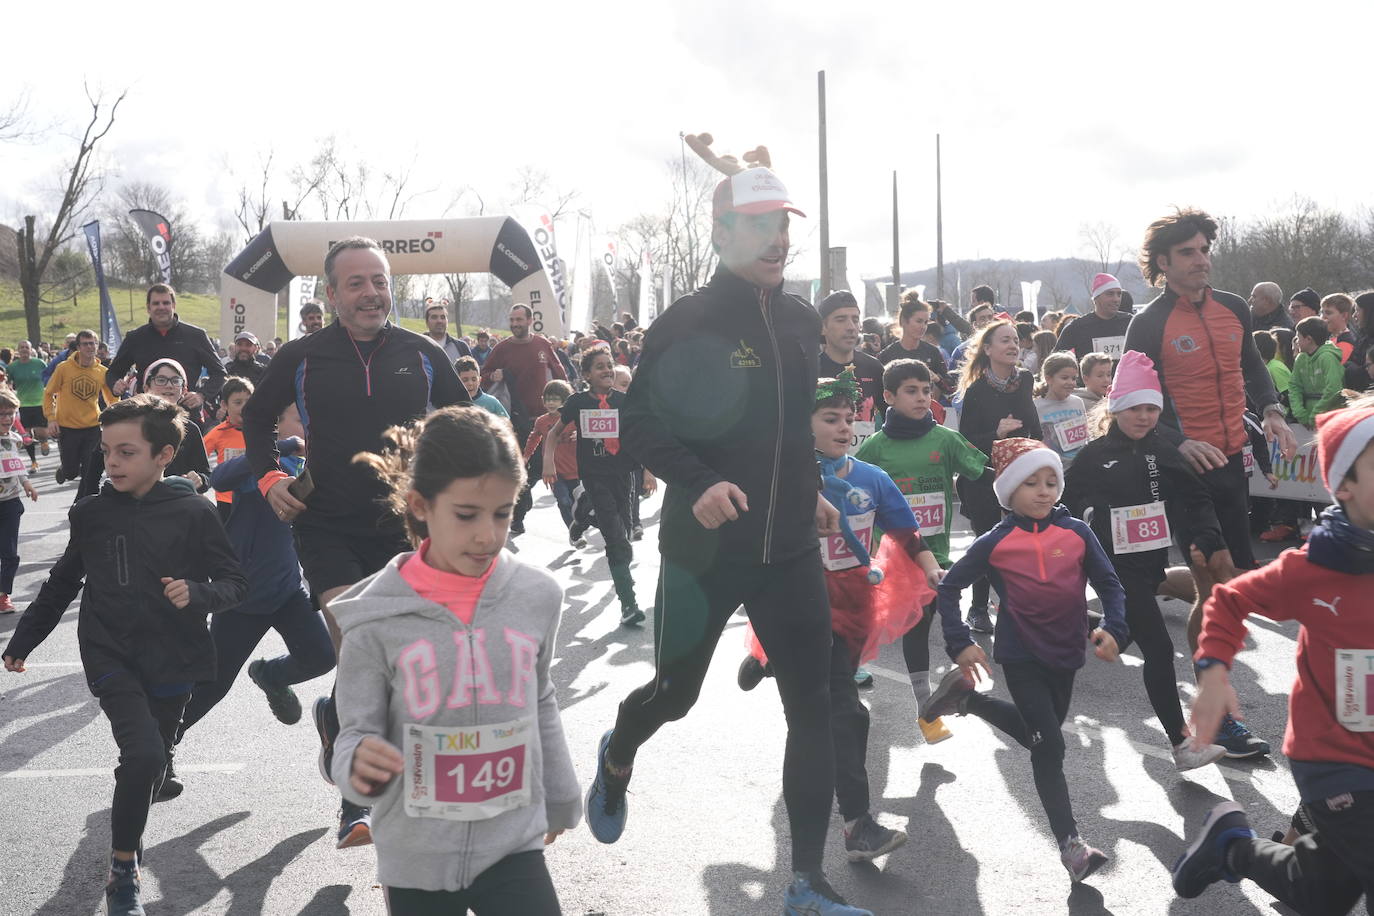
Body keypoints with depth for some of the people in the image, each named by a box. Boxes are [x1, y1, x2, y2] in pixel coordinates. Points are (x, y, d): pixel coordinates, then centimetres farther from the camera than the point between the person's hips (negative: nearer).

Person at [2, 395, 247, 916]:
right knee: (145, 755, -19)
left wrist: (198, 593, -23)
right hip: (111, 657, 0)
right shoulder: (90, 514, 0)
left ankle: (128, 831, 41)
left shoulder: (193, 514, -8)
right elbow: (63, 583, 15)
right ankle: (123, 871, -1)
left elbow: (234, 584, -2)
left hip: (172, 662, 0)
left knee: (150, 765, 11)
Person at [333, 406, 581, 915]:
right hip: (416, 856, -1)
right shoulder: (377, 620, -13)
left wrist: (559, 800, 21)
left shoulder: (537, 597, -6)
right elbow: (358, 734, -7)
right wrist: (359, 766, -30)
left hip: (513, 844, 1)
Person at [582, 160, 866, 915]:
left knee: (813, 707, -1)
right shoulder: (686, 323, -11)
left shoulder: (802, 322, 9)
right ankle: (616, 761, 49)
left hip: (789, 549, 5)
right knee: (675, 693, 12)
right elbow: (641, 429, -13)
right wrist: (699, 483, -27)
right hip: (704, 549, -5)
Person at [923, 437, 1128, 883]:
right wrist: (961, 644, -9)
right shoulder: (995, 542, -7)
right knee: (1050, 746, -8)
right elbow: (950, 587, -1)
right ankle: (1071, 844, -1)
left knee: (1036, 733, 21)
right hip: (1021, 656, -4)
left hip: (1065, 654, 4)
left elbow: (1109, 584, 0)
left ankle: (966, 697, 41)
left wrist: (1112, 629, -18)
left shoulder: (1078, 533, -3)